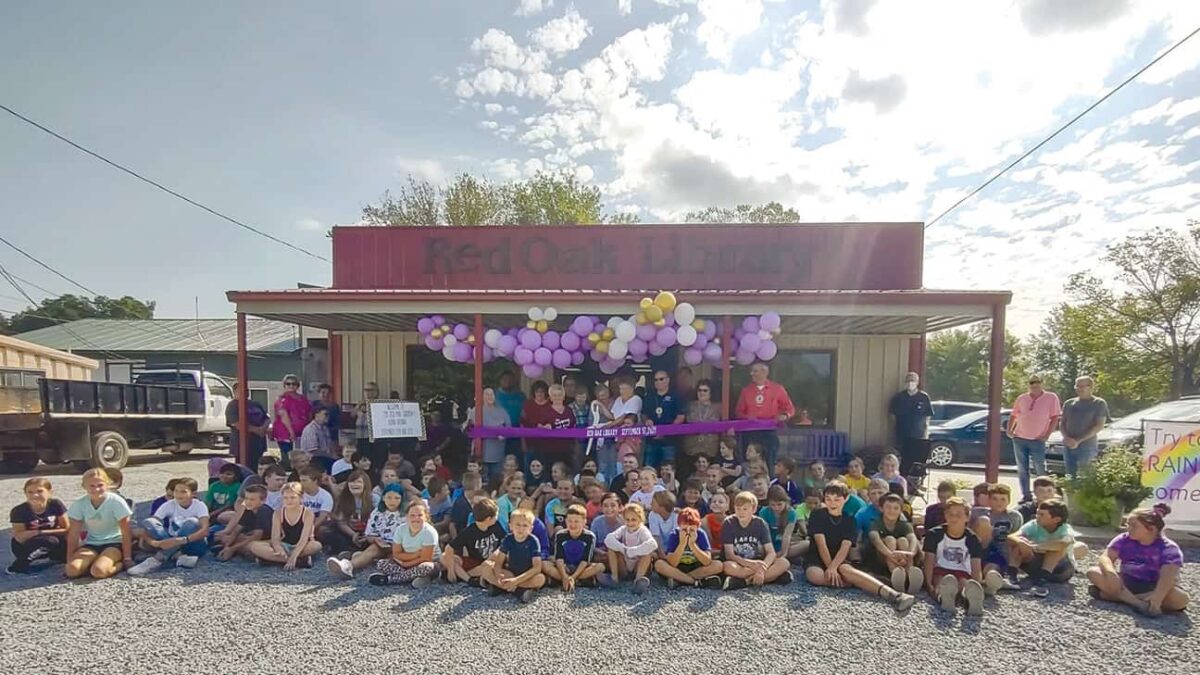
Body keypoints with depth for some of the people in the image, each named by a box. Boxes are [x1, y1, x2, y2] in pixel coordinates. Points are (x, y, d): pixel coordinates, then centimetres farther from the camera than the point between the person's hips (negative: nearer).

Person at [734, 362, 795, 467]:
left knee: (769, 463, -2)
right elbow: (739, 411, 13)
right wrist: (747, 417, -7)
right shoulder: (746, 390, 11)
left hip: (769, 432, -2)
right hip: (749, 433, 2)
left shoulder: (777, 389, 5)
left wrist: (785, 415, -13)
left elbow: (790, 409, 8)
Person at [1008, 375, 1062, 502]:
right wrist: (1009, 430, 4)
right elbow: (1013, 416, 17)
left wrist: (1047, 435, -11)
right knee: (1022, 470, 7)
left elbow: (1055, 418, -5)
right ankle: (1025, 495, 14)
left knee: (1040, 470, -1)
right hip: (1019, 438, 4)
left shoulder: (1051, 397, -2)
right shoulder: (1022, 398, 8)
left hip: (1037, 440, -4)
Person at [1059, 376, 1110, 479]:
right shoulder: (1069, 403, 14)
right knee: (1070, 476, 6)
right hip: (1068, 446, 4)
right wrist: (1066, 437, -6)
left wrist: (1078, 441, -13)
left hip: (1087, 446, -4)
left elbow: (1099, 426, -7)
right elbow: (1063, 423, 16)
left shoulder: (1099, 403, 1)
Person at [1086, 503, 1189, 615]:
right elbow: (1106, 557, -13)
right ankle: (1137, 602, -36)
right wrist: (1110, 573, -37)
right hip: (1127, 583, 2)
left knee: (1181, 598, -35)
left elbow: (1167, 577, -27)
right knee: (1093, 572, -21)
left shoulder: (1169, 549, -12)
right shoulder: (1124, 539, -3)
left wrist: (1157, 597, -45)